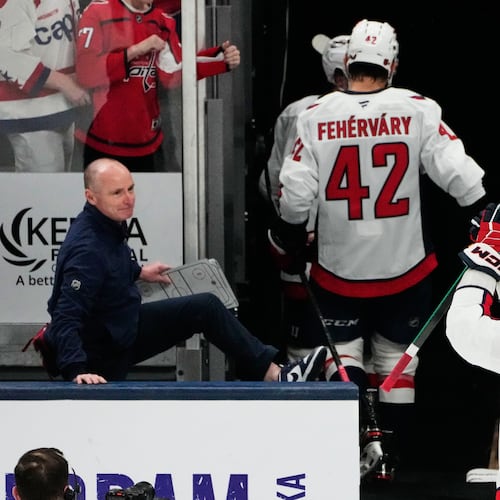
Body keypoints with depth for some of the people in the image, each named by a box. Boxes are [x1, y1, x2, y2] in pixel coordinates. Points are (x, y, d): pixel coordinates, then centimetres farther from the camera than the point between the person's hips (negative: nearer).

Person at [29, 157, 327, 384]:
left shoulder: (110, 224, -4)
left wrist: (136, 271, 30)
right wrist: (76, 371, -48)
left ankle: (274, 374, 8)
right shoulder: (87, 249, -34)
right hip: (100, 355, -10)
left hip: (126, 326, 10)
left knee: (206, 307, 6)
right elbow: (66, 317, -39)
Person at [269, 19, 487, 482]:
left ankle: (366, 431, -8)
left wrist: (288, 248, 10)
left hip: (338, 270, -1)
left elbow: (294, 198, -6)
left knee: (341, 351, 14)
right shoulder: (417, 110, -10)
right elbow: (462, 177, -13)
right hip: (405, 269, 1)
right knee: (396, 357, 16)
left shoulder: (315, 117, -8)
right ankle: (390, 457, 20)